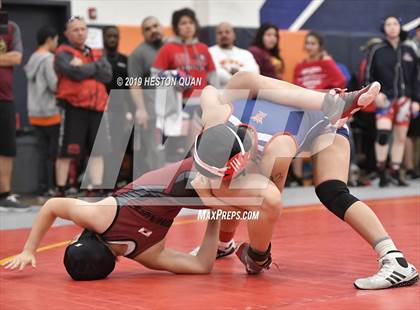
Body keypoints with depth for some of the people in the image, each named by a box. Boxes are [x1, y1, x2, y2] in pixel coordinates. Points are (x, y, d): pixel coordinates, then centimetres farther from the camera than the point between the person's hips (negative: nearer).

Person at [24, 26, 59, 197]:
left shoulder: (32, 59, 14)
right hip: (50, 113, -8)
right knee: (54, 151, 0)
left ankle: (43, 187, 8)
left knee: (43, 151, 9)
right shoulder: (49, 59, -12)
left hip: (35, 113, 8)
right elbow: (55, 85, -17)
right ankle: (51, 186, 1)